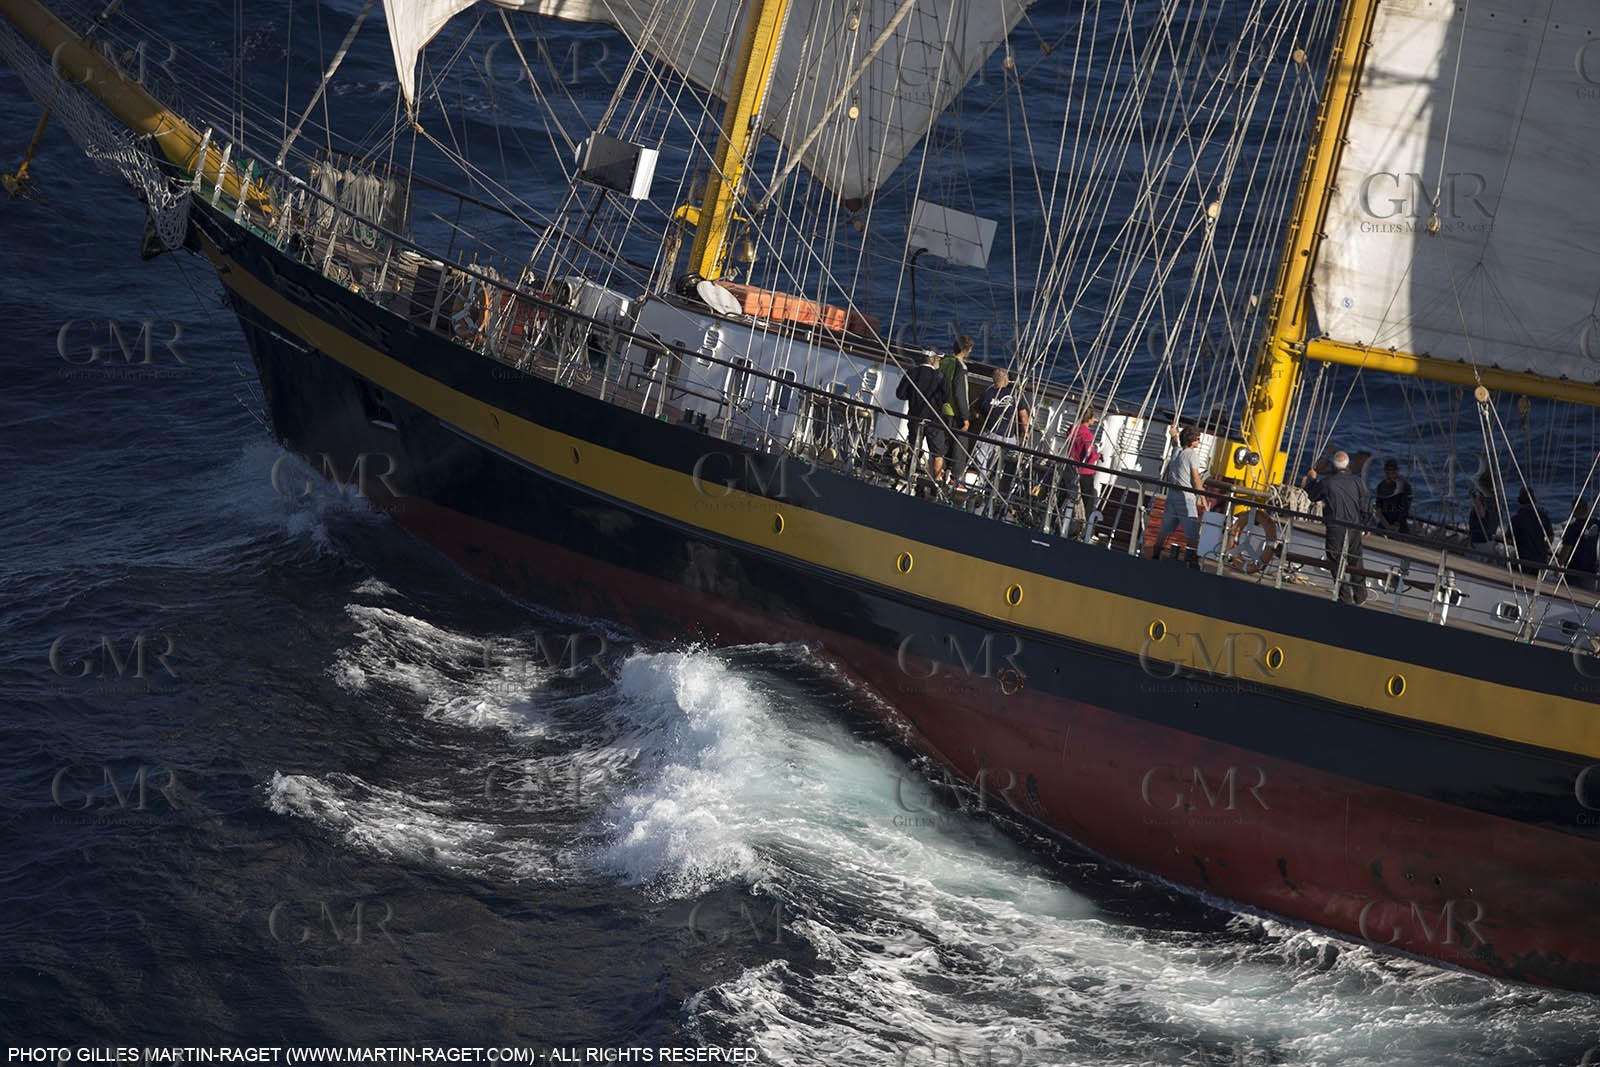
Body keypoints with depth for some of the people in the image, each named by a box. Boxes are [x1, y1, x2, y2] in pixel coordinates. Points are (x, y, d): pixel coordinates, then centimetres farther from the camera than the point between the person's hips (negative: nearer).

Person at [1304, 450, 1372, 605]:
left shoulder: (1326, 482, -8)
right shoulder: (1358, 482, -3)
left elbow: (1311, 495, 10)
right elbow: (1366, 508, 1)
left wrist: (1311, 479, 27)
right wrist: (1364, 527, 16)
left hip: (1335, 528, -3)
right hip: (1354, 528, 3)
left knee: (1338, 563, 4)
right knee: (1355, 562, 15)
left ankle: (1345, 597, 3)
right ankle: (1360, 596, 22)